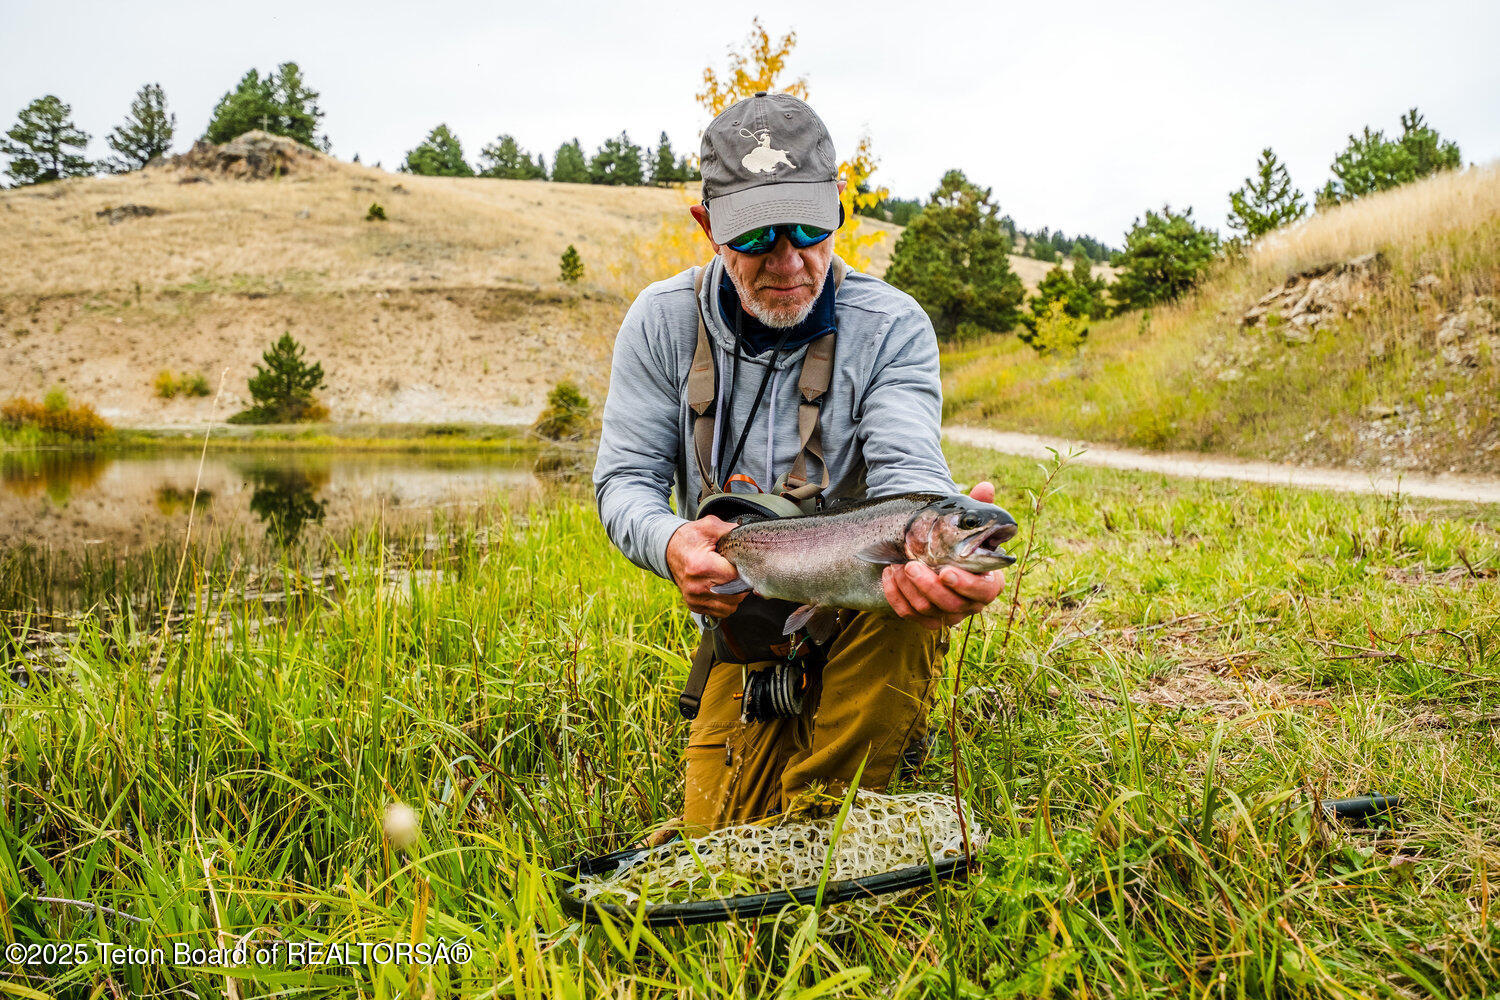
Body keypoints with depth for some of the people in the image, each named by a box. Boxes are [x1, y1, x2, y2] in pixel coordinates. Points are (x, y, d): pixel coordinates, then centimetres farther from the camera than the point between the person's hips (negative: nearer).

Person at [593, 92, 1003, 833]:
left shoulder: (892, 328, -14)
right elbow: (623, 479, -6)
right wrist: (670, 544, -32)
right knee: (718, 839, -6)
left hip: (866, 610, -2)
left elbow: (907, 470, -27)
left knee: (911, 576, -37)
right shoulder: (662, 322, -7)